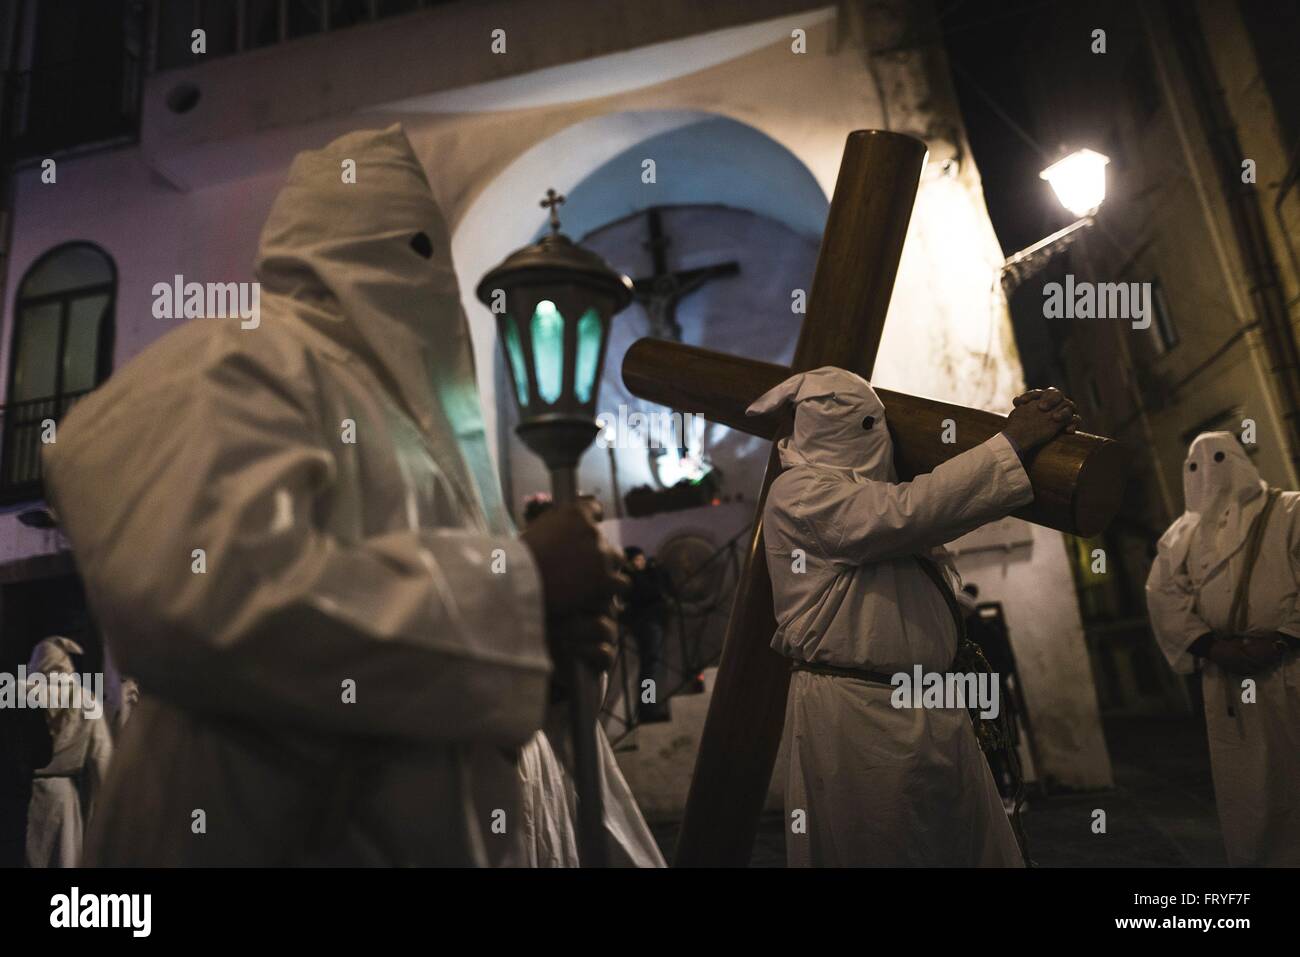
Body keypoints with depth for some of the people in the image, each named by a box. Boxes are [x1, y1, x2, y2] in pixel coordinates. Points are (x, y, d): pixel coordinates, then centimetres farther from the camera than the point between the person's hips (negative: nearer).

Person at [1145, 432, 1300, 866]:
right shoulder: (1181, 534, 12)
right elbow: (1163, 597, 2)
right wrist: (1211, 646, -11)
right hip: (1224, 674, 3)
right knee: (1241, 781, 8)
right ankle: (1251, 858, 21)